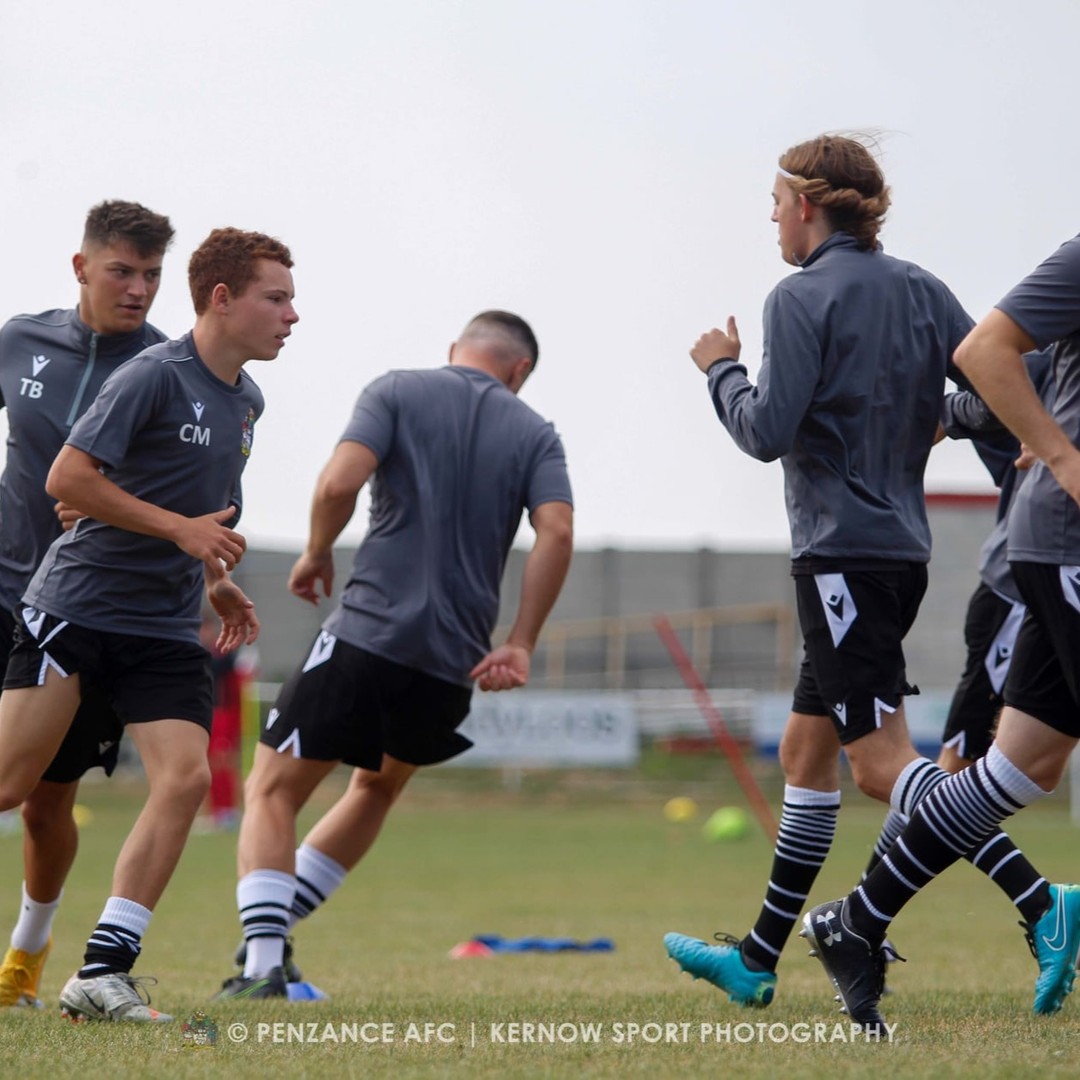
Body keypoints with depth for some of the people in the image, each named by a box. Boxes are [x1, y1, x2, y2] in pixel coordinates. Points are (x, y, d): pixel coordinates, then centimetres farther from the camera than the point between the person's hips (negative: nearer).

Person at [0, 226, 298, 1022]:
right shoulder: (155, 376, -12)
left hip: (165, 629, 7)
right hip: (76, 608, -7)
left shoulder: (247, 401, 14)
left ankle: (103, 973, -11)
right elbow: (66, 477, -18)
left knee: (187, 776, -12)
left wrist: (217, 582, 17)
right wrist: (181, 530, -18)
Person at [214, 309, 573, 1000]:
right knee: (379, 786, 27)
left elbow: (339, 484, -11)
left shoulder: (398, 392, 4)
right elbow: (557, 533, -5)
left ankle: (262, 962, -13)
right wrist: (520, 646, -1)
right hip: (455, 662, 4)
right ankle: (272, 933, 24)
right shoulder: (534, 433, 11)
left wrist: (317, 554, 7)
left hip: (369, 630, -4)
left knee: (274, 790, 3)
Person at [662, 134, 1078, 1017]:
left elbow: (768, 432, -16)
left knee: (882, 761, -12)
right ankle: (758, 961, 21)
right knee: (806, 751, 16)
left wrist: (722, 369, 1)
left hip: (842, 549, -9)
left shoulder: (803, 299, -10)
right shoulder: (922, 291, 11)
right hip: (901, 547, 9)